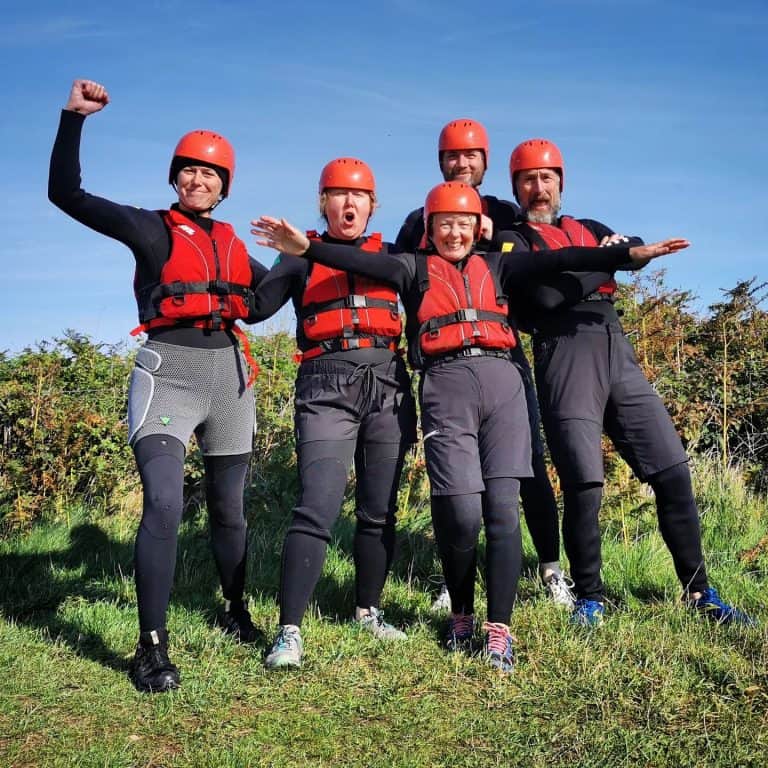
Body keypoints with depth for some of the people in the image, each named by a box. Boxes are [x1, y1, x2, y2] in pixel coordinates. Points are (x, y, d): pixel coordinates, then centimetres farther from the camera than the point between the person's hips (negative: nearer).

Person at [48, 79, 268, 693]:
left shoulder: (231, 242, 16)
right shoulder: (151, 229, 2)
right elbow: (66, 193, -4)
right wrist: (74, 117, -7)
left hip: (228, 374, 5)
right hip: (168, 373, -5)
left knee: (229, 508, 14)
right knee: (164, 504, -20)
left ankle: (235, 612, 33)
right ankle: (152, 647, -12)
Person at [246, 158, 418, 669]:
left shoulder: (388, 255, 18)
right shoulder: (303, 257, 11)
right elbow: (258, 306, -1)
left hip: (387, 384, 3)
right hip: (327, 387, -3)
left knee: (380, 510, 7)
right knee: (318, 508, -14)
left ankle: (369, 610, 24)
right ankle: (290, 632, -10)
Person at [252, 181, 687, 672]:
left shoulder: (494, 267, 22)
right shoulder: (416, 269, 16)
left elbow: (556, 260, 12)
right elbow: (365, 262, -2)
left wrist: (632, 253, 3)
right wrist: (306, 248, -20)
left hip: (502, 382, 2)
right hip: (446, 386, -2)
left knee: (502, 507, -6)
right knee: (461, 512, -8)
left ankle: (499, 630, 0)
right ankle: (461, 614, 15)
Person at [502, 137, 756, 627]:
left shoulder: (588, 228, 25)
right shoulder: (513, 241, 7)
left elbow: (638, 251, 10)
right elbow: (547, 295, -11)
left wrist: (616, 247, -9)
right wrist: (606, 261, -3)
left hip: (618, 351, 5)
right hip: (565, 354, -5)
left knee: (673, 469, 2)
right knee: (584, 484, -10)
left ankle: (699, 591, 12)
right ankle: (590, 597, 8)